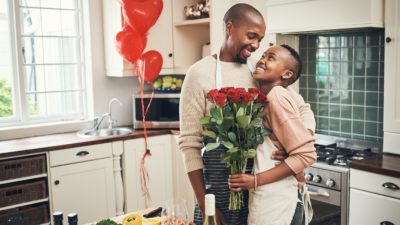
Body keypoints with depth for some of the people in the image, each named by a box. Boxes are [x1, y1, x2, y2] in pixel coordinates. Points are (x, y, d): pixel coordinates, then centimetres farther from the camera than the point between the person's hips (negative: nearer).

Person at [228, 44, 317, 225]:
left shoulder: (277, 96, -17)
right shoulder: (264, 97, 6)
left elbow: (306, 155, -19)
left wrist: (256, 180, -18)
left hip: (275, 202, -7)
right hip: (268, 198, 7)